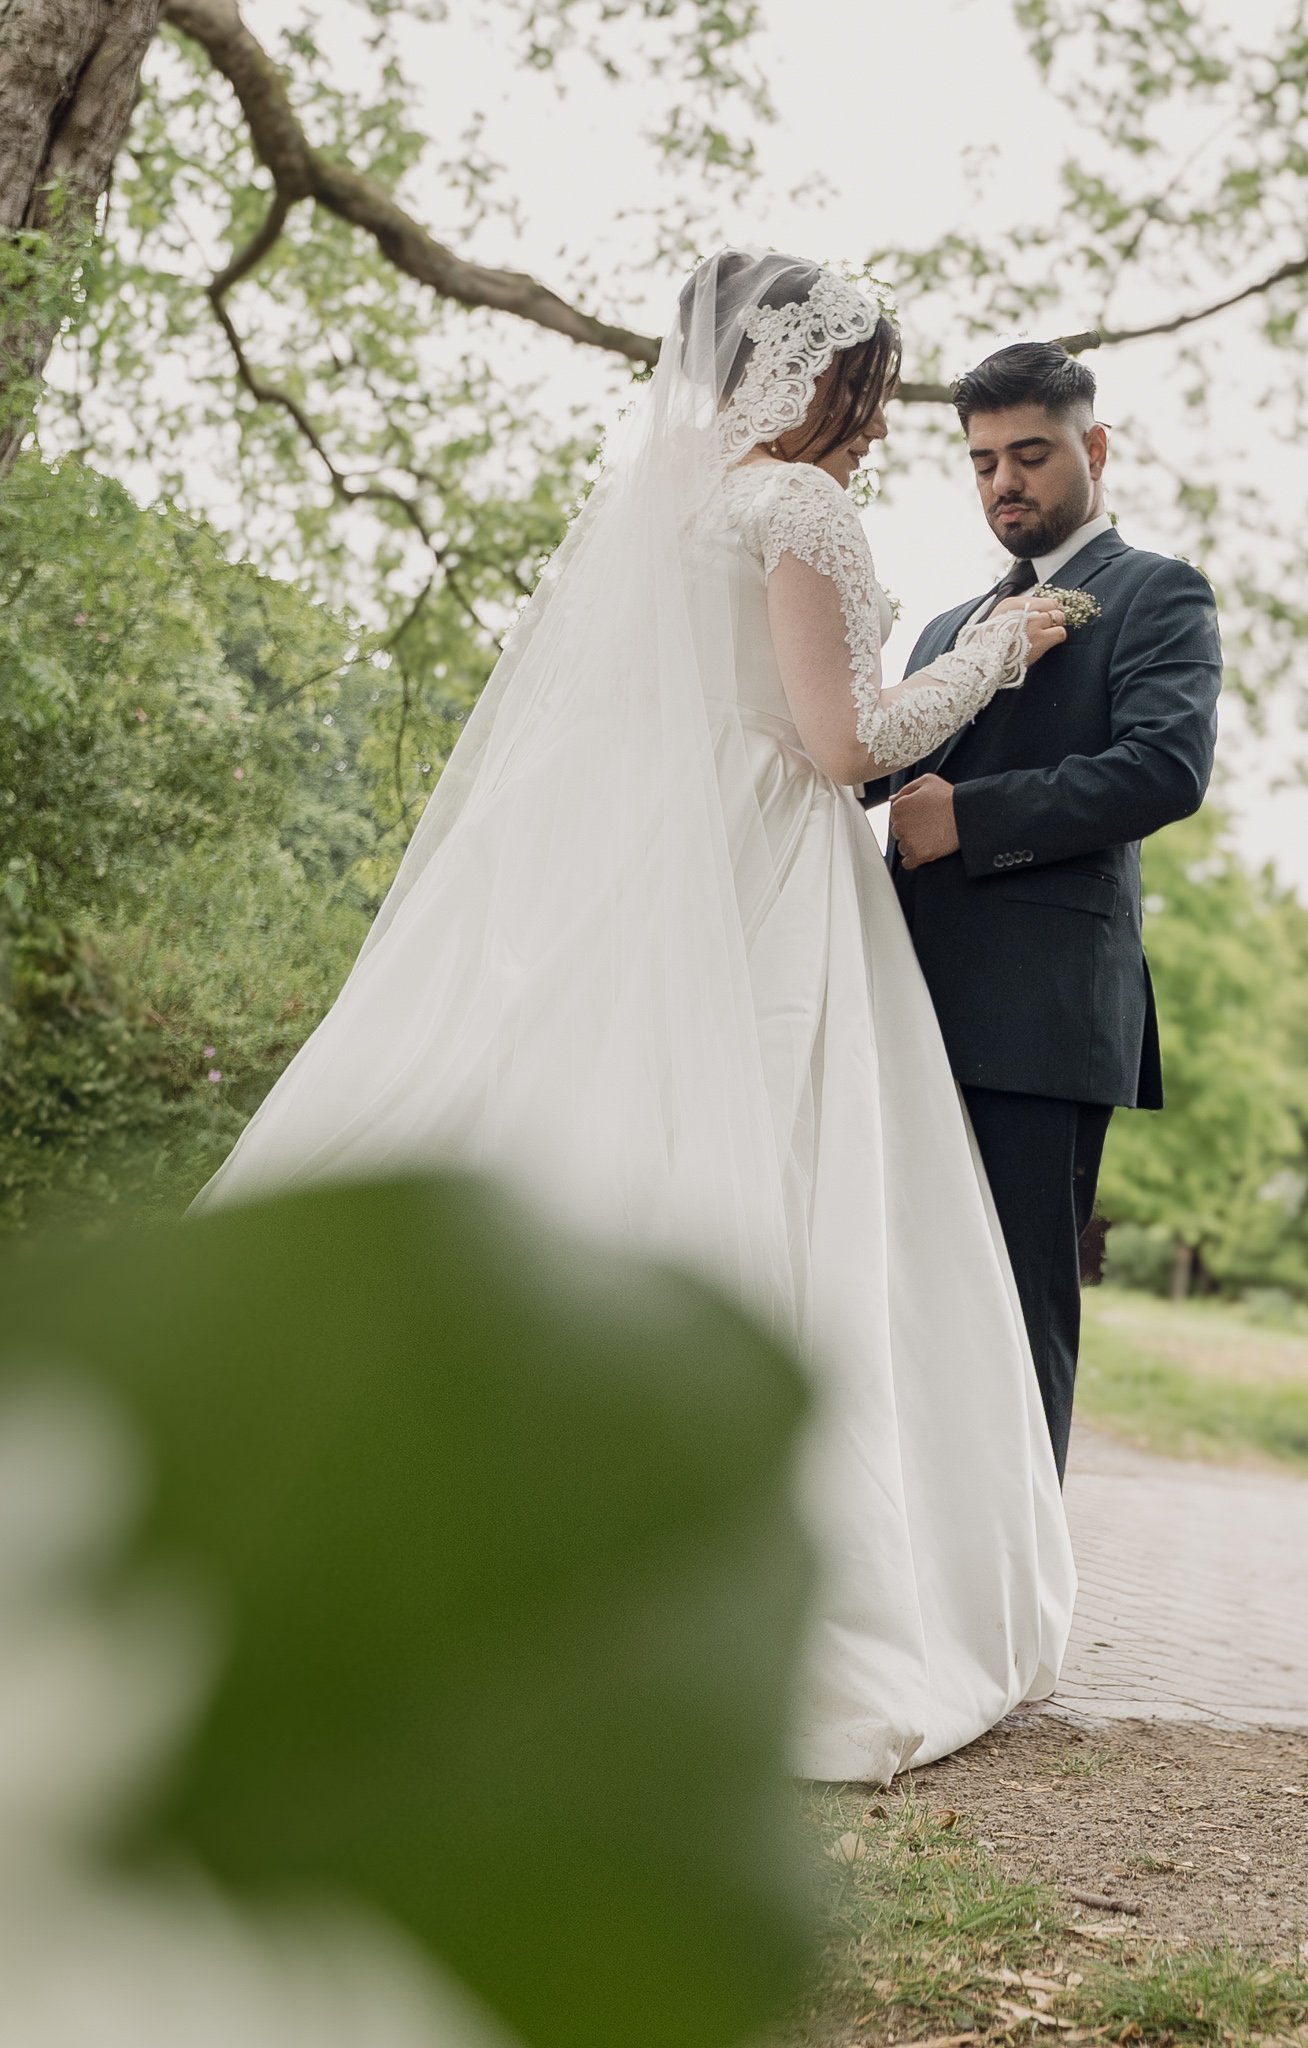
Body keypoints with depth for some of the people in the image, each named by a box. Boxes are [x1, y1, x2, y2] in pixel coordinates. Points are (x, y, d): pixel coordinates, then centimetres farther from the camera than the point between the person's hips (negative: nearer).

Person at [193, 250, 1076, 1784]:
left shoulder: (647, 488, 18)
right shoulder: (797, 508, -5)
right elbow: (842, 744, -9)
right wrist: (992, 651, 4)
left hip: (600, 888, 8)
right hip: (744, 906, -8)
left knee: (546, 1212, 6)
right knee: (730, 1222, -7)